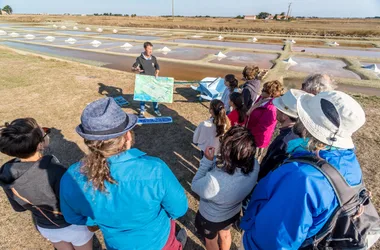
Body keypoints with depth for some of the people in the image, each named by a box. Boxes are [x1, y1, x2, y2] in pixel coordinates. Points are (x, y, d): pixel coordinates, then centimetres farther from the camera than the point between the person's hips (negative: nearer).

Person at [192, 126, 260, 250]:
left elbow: (195, 186, -24)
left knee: (211, 240, 30)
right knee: (225, 233, 37)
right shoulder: (254, 165, -28)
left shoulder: (214, 181, -47)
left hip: (211, 218, -4)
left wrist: (207, 161, -26)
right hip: (234, 212, 5)